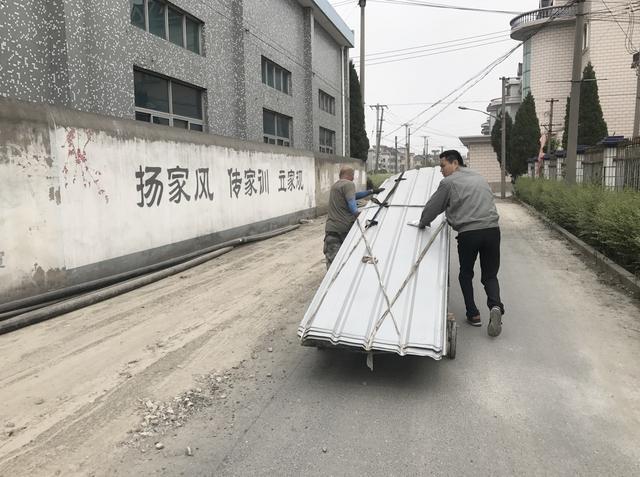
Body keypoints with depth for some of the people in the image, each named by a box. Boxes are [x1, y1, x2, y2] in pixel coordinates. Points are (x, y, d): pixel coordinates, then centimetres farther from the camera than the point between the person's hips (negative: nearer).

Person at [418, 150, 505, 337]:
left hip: (468, 233, -4)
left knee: (466, 275, 16)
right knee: (490, 275, 12)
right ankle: (495, 306, -13)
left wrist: (423, 223, 28)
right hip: (492, 230, 4)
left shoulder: (449, 182, 2)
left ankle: (473, 314, 14)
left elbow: (433, 207, 8)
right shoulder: (479, 178, 21)